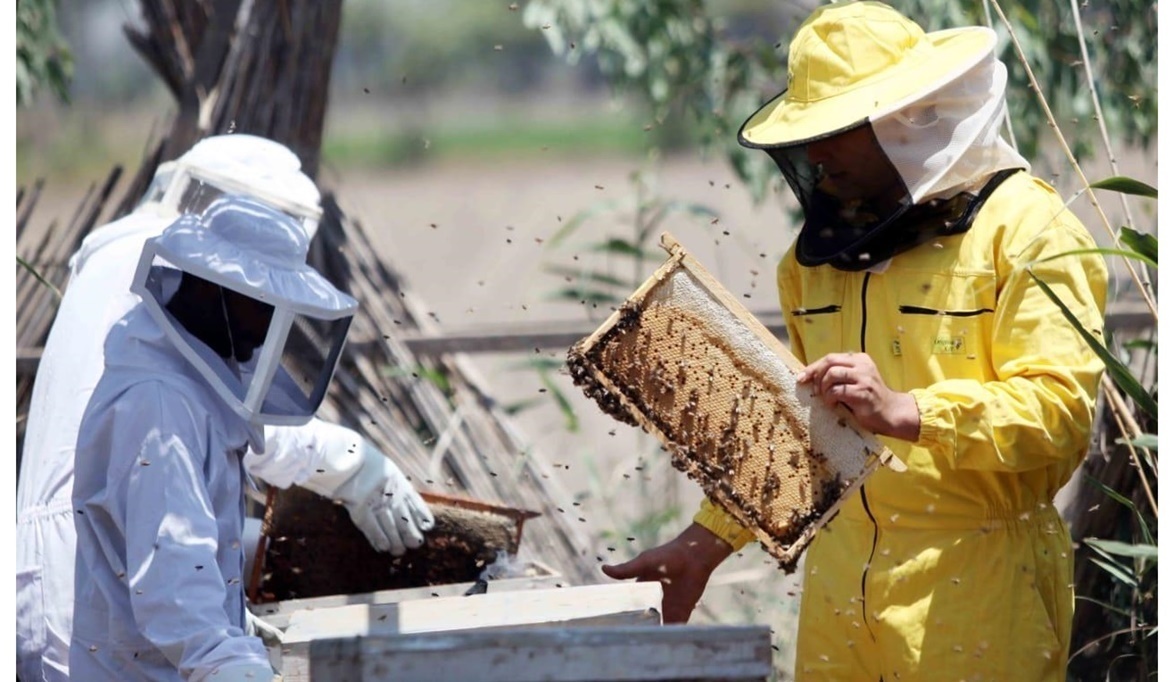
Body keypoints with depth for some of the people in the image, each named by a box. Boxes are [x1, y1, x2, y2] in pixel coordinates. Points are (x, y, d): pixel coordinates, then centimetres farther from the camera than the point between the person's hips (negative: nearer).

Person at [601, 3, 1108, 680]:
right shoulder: (821, 249, 16)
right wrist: (708, 540, 18)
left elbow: (1060, 407, -16)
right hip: (839, 589, 6)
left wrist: (901, 412, -27)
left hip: (977, 594, -6)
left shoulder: (1026, 228, -6)